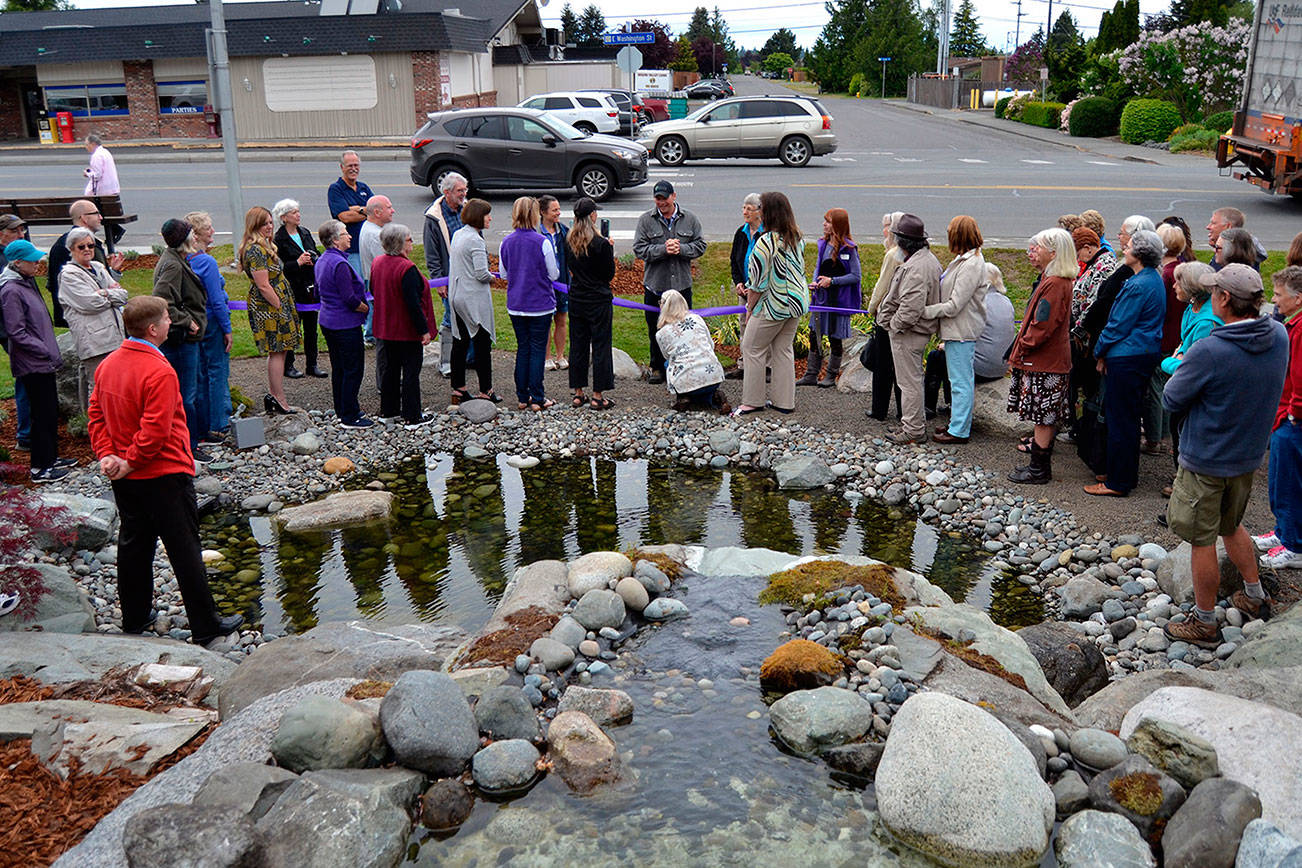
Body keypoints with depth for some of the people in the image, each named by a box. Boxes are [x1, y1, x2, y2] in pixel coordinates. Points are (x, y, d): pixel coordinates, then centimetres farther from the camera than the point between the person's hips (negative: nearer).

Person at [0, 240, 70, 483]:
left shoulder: (27, 283, 11)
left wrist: (52, 352, 13)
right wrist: (48, 352, -18)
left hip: (43, 362, 9)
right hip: (32, 364, -9)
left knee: (51, 410, 16)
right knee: (43, 413, -3)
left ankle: (51, 457, 29)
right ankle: (39, 468, 6)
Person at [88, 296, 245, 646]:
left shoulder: (109, 364, 4)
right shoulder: (159, 372, -22)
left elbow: (96, 414, 8)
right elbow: (156, 430, -26)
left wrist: (108, 455, 0)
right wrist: (130, 463, -14)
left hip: (125, 479, 8)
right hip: (164, 477, -8)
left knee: (134, 545, 18)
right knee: (185, 551, 1)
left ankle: (134, 618, 30)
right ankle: (205, 627, 10)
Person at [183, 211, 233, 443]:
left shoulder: (186, 261, 5)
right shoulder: (207, 262, -17)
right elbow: (217, 300, -17)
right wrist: (227, 330, -11)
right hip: (211, 322, -8)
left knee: (200, 374, 13)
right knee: (218, 373, 0)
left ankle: (202, 427, 20)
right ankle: (218, 428, 4)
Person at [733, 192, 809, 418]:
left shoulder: (765, 242, -21)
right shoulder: (797, 239, 3)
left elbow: (757, 282, -18)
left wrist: (750, 309, -4)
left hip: (774, 306, -8)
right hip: (797, 302, 8)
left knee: (752, 348, 7)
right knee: (783, 349, 17)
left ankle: (752, 401, 13)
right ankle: (784, 401, 21)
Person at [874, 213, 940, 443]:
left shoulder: (916, 268, -25)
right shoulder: (929, 259, 10)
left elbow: (911, 308, -32)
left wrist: (894, 324, -15)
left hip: (907, 332, -11)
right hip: (920, 330, 11)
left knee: (909, 381, -2)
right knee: (913, 378, 20)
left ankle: (914, 431, 7)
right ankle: (916, 423, 32)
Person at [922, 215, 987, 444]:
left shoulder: (971, 265, -21)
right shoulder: (963, 260, 11)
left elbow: (954, 306, -23)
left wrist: (924, 311, -19)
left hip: (962, 332, -11)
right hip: (959, 329, 11)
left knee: (961, 381, -3)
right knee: (963, 379, 19)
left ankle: (959, 431, 4)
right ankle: (959, 422, 31)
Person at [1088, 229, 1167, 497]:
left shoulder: (1139, 285, -19)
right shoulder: (1155, 279, 12)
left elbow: (1119, 325, -17)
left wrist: (1100, 352, -2)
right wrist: (1106, 351, 15)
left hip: (1127, 357, -10)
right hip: (1146, 354, 10)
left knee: (1120, 419, -3)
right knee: (1130, 416, 18)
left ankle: (1118, 482, 3)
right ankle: (1128, 473, 27)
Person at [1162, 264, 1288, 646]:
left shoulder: (1209, 351, -28)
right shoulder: (1279, 337, -6)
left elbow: (1172, 400, -16)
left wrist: (1181, 369, 2)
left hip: (1205, 461, -7)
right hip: (1249, 456, 7)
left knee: (1202, 541, 7)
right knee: (1231, 526, 28)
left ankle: (1205, 624, 20)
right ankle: (1255, 597, 40)